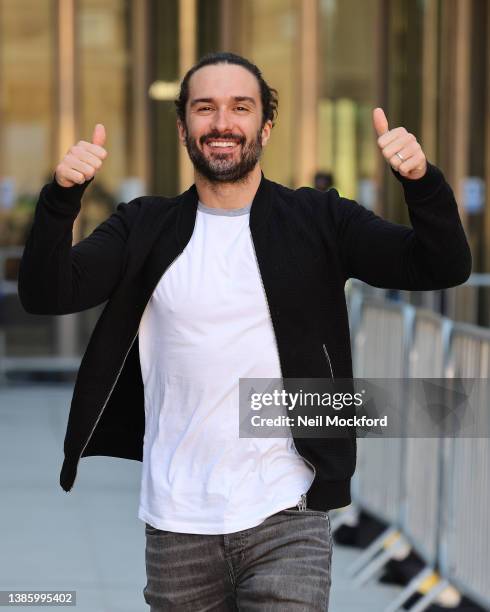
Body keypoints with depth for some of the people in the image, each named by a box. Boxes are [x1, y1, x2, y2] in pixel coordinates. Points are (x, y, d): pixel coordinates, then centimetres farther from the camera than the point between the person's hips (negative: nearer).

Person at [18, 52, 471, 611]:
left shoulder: (318, 220, 2)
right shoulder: (144, 227, 6)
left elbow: (443, 267, -5)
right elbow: (45, 294, -5)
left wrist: (422, 181, -24)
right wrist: (61, 196, -23)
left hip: (287, 520, -2)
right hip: (177, 524, 2)